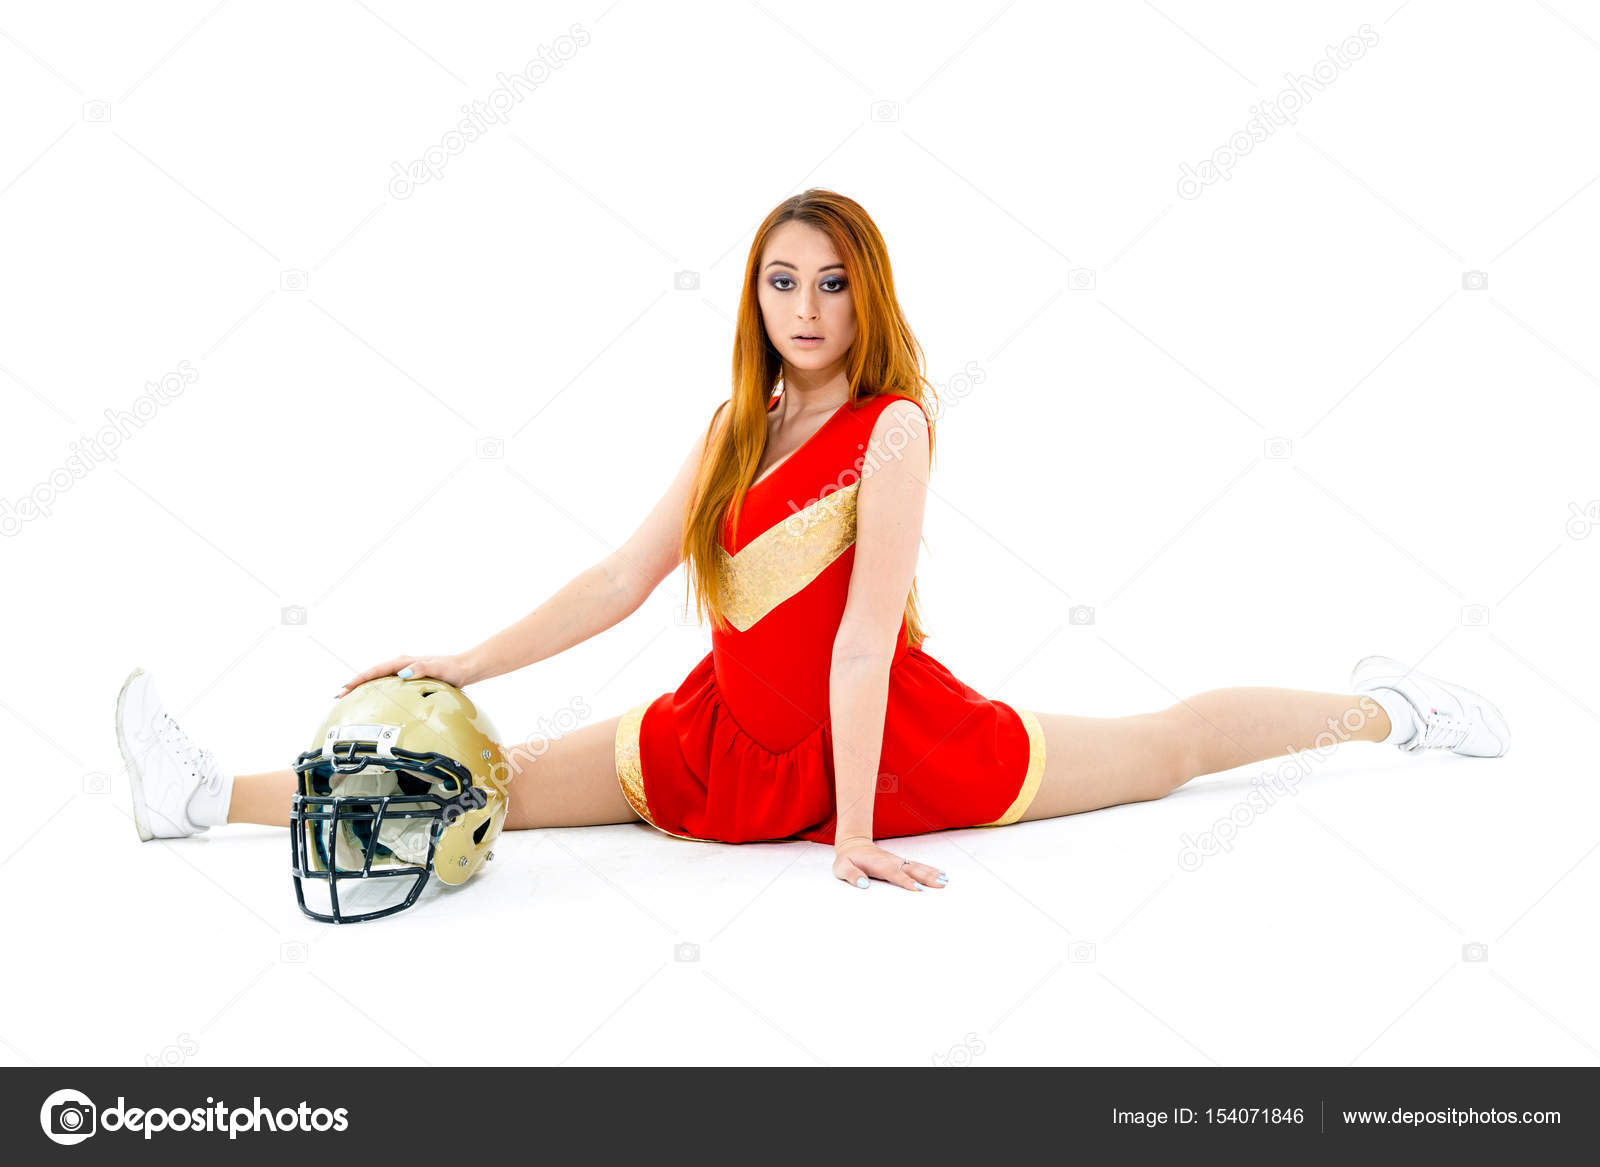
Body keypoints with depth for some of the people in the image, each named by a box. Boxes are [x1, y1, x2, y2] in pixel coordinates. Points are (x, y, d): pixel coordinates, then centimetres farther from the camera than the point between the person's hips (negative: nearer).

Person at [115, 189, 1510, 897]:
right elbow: (623, 579, 0)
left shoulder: (893, 429, -18)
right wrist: (455, 668, -5)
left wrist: (856, 828, -23)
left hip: (894, 740, -4)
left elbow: (863, 640, -23)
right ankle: (218, 796, 1)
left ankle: (1383, 706, 33)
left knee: (1170, 742, 9)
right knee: (507, 779, -3)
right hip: (731, 739, 5)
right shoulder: (736, 427, 2)